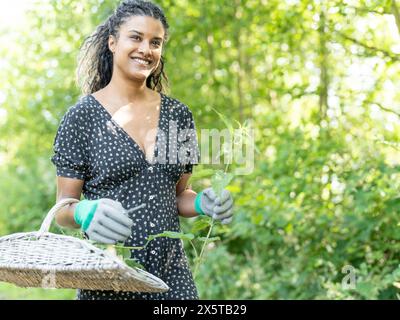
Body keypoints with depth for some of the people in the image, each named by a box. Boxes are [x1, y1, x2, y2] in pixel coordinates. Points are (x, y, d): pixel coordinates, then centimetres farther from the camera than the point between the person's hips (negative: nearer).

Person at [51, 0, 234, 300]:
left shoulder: (178, 115, 5)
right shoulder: (82, 116, -6)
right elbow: (63, 208, -4)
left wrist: (203, 203, -7)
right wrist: (86, 213, -25)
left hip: (172, 275, 3)